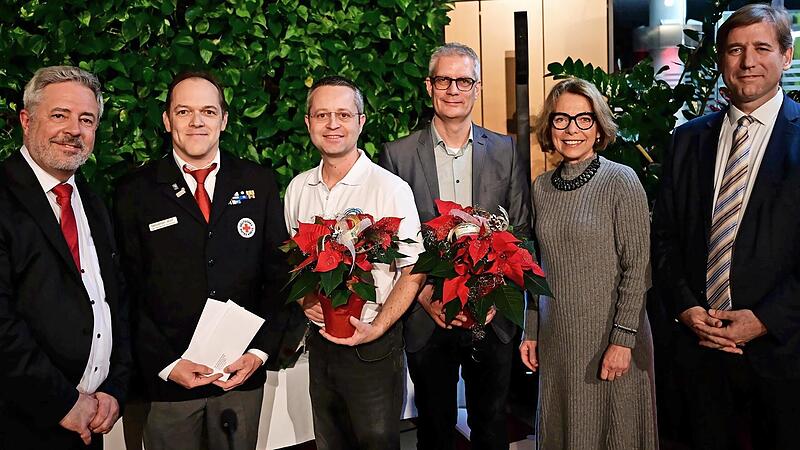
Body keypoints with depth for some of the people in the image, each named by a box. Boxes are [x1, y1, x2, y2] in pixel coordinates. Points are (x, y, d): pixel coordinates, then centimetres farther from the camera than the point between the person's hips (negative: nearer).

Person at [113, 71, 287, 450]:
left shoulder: (259, 184, 1)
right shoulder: (134, 193, -2)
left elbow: (278, 273, 1)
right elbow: (127, 291, -2)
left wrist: (260, 350, -7)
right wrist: (166, 364, -9)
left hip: (242, 373, 2)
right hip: (165, 377, -1)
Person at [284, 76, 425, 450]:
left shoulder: (391, 189, -15)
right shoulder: (297, 188, 2)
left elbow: (412, 273, -11)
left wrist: (376, 328, -21)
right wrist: (303, 299, -4)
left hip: (373, 345, -5)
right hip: (319, 342, 5)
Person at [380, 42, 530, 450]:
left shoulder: (505, 151, 2)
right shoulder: (397, 155, -3)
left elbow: (521, 231, 3)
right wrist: (423, 295, -13)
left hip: (492, 319, 1)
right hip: (426, 319, -1)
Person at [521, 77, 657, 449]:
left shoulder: (621, 181, -9)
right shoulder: (542, 187, 5)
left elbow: (636, 266, -11)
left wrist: (622, 339, -16)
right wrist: (531, 332, 9)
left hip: (609, 337, -4)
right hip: (556, 339, 5)